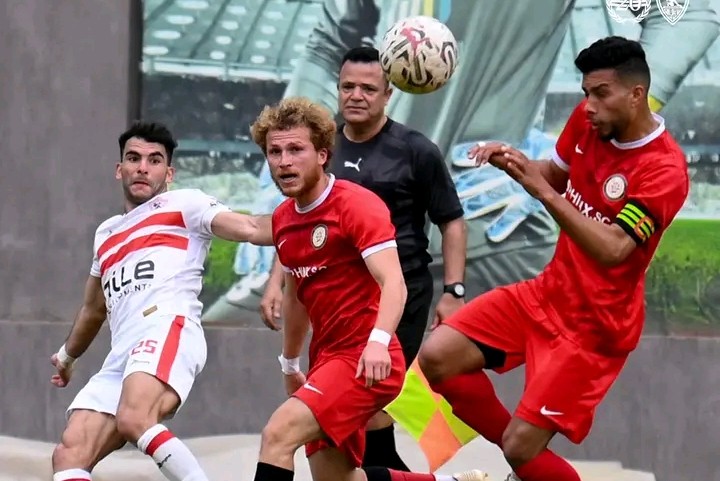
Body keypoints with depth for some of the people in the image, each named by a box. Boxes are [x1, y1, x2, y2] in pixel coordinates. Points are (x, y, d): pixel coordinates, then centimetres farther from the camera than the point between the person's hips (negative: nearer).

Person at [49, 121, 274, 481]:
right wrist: (67, 355, 59)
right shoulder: (106, 234, 31)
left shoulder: (183, 205, 12)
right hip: (120, 359, 7)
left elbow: (250, 229, -2)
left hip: (168, 333, -7)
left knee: (134, 420, -36)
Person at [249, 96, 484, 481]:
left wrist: (378, 340, -40)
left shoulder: (357, 204, -13)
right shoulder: (283, 219, 10)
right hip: (327, 356, 9)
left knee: (279, 433, -24)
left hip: (366, 360, -9)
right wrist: (290, 364, 33)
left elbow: (393, 284, -24)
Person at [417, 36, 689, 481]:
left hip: (596, 324, -7)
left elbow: (612, 250, -31)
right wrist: (515, 163, -5)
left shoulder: (665, 169, -23)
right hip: (547, 293, 7)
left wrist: (543, 191, -37)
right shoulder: (587, 121, -3)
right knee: (437, 357, -6)